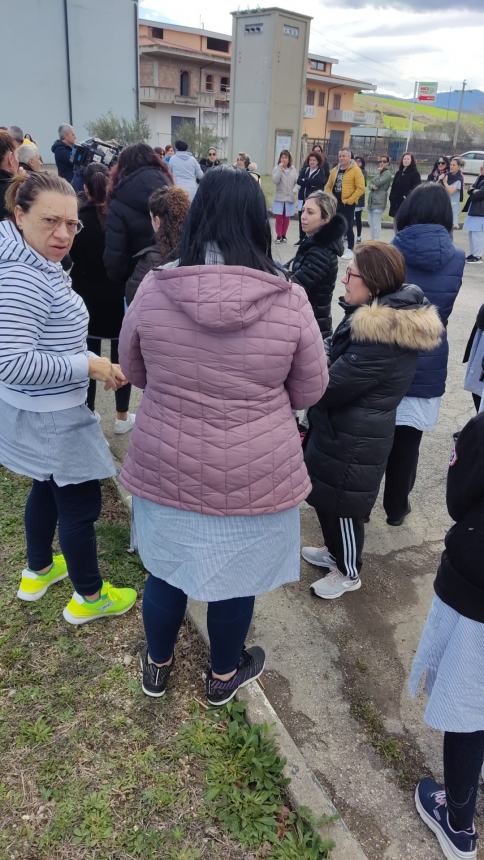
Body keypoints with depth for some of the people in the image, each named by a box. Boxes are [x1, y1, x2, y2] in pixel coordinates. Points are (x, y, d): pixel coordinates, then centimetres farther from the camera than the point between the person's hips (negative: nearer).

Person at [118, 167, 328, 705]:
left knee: (166, 567, 24)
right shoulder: (289, 301, -16)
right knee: (235, 576, 20)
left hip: (167, 467, 2)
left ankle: (157, 665, 48)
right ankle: (223, 675, 45)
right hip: (253, 476, -1)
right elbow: (310, 390, -3)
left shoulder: (153, 289, -12)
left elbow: (133, 371, 4)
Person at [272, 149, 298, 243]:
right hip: (279, 197, -2)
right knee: (279, 217, -5)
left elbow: (297, 181, 9)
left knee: (287, 218, 6)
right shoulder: (277, 168, -2)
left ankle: (284, 235, 17)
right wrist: (280, 168, -17)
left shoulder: (293, 169, 5)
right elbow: (275, 180, -15)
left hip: (289, 197, 2)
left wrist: (295, 190, -6)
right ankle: (278, 235, 3)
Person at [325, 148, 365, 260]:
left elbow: (361, 188, -13)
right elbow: (328, 186, 17)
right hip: (335, 203, 6)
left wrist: (349, 200, -17)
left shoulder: (355, 170, -8)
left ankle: (350, 250, 7)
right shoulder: (335, 170, 11)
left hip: (348, 204, -6)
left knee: (348, 227, -3)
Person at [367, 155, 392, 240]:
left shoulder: (387, 173, -5)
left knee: (376, 225, -12)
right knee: (371, 224, 14)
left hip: (379, 203, -9)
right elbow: (370, 183, 12)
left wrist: (378, 172, -2)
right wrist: (372, 186, -10)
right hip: (371, 202, 9)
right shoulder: (379, 172, 20)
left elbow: (377, 182, -15)